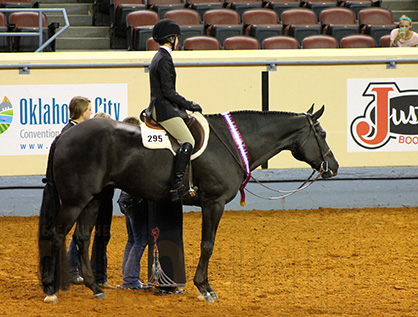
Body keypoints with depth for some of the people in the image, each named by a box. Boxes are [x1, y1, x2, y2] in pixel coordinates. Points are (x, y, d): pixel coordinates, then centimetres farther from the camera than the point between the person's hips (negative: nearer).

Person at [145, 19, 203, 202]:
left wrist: (187, 105, 21)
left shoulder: (159, 57, 17)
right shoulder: (164, 59, -14)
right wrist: (190, 105, -11)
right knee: (188, 142, -19)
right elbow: (169, 92, -19)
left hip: (159, 108, 11)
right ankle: (176, 185, -25)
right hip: (164, 109, -11)